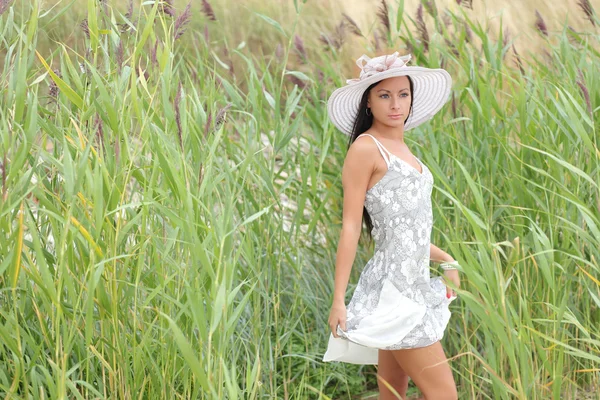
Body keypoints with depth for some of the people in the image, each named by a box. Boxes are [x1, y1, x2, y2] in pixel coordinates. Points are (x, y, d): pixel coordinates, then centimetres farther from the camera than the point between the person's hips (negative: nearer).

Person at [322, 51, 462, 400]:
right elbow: (351, 226, -11)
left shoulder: (401, 149, 17)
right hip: (393, 288, -8)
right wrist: (338, 301, -14)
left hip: (416, 285, 8)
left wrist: (446, 260, 14)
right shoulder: (366, 147, -8)